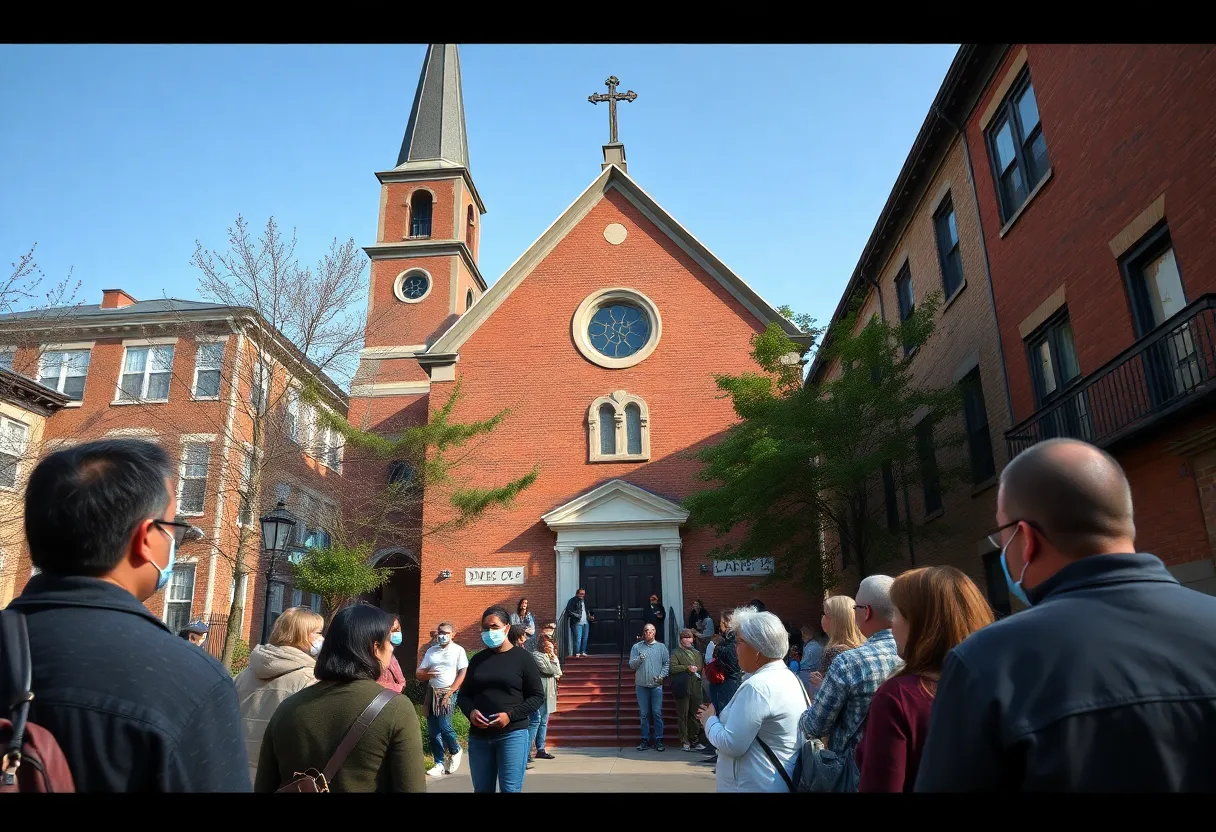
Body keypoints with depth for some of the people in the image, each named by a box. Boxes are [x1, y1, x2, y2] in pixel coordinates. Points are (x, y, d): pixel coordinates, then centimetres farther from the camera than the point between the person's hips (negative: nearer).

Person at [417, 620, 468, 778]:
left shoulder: (458, 650, -2)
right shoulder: (430, 651, 10)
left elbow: (463, 673, -8)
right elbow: (418, 674, 10)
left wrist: (449, 693, -14)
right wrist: (427, 674, -13)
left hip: (448, 692, -5)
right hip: (431, 692, 5)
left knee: (444, 726, -14)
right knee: (432, 731, 3)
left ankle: (455, 751, 14)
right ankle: (439, 764, 14)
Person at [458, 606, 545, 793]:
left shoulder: (522, 657, -1)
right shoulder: (477, 659, 12)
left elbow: (537, 696, -3)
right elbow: (464, 694, 17)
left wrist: (510, 715, -15)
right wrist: (470, 712, -6)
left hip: (513, 734, -4)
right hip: (478, 735, 5)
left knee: (510, 789, -5)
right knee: (481, 789, 11)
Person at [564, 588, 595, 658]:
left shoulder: (585, 601, 19)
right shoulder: (573, 601, -4)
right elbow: (569, 611, -11)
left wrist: (590, 616, 15)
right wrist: (577, 616, -19)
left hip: (586, 623, 7)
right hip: (577, 623, -7)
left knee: (585, 638, 8)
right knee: (578, 639, -10)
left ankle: (583, 652, 18)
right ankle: (577, 653, -5)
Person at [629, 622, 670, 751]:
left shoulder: (661, 647, 7)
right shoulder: (636, 647, 7)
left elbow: (667, 663, 4)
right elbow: (631, 665, 3)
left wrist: (662, 675, -9)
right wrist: (639, 659, -15)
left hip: (656, 685, -1)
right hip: (641, 685, 1)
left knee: (657, 713, -1)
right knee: (644, 714, 6)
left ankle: (658, 739, 5)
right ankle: (645, 739, 13)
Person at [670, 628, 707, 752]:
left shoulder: (697, 653, 20)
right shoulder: (675, 653, 0)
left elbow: (701, 667, 29)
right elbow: (672, 668, -13)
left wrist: (697, 670, 10)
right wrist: (687, 667, -16)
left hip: (695, 689, 6)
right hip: (683, 689, -6)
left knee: (695, 716, 9)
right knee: (683, 716, -3)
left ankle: (693, 740, 19)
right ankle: (684, 742, 4)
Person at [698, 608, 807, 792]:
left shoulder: (757, 686, -23)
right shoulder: (790, 678, 8)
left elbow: (730, 745, -23)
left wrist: (710, 721, -5)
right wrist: (718, 719, 10)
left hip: (759, 785, -9)